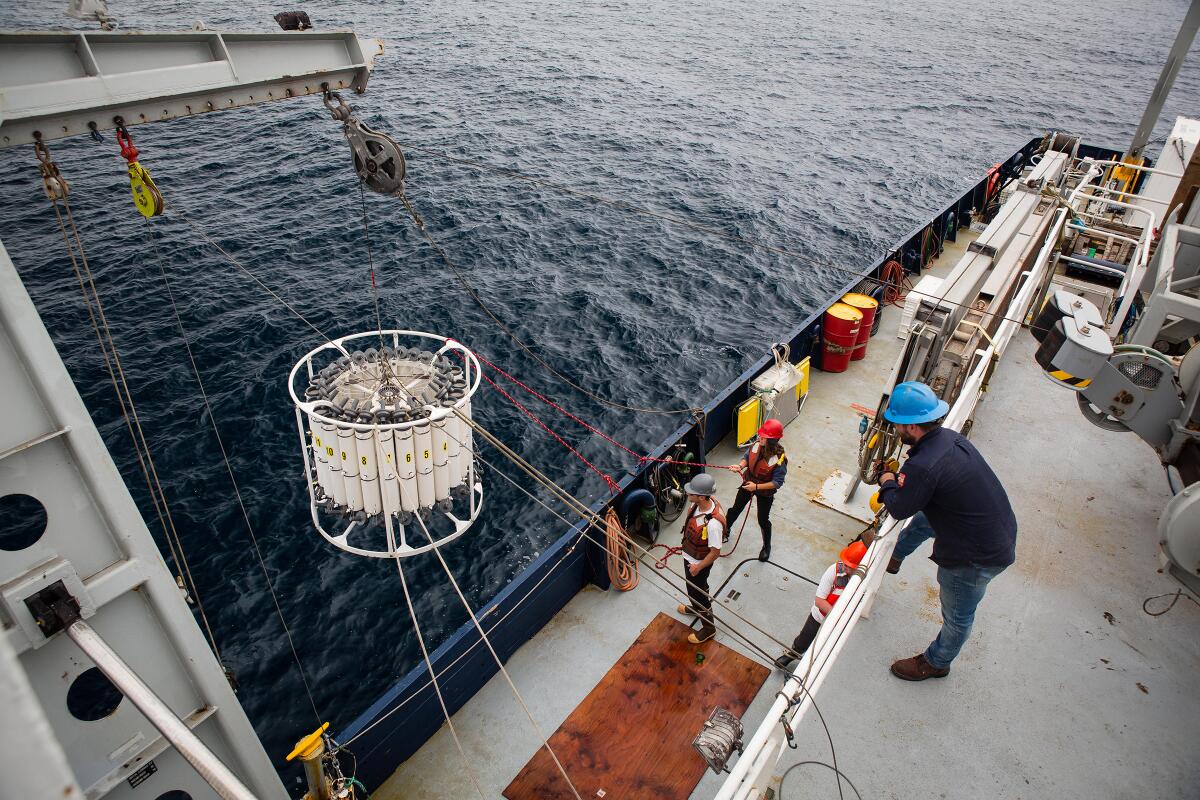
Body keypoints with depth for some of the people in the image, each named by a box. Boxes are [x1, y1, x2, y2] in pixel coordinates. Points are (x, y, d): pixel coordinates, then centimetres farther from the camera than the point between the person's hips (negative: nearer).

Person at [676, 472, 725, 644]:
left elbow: (715, 552, -30)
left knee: (698, 592, 14)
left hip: (699, 562, -8)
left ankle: (708, 628, 37)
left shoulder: (713, 523, -42)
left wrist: (698, 567, -16)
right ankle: (695, 607, 60)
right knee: (692, 587, 32)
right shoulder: (699, 503, -18)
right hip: (689, 556, 8)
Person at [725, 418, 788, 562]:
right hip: (748, 483, 4)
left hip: (765, 491, -4)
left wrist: (756, 487, -31)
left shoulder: (779, 459, -32)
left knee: (763, 520, 14)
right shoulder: (756, 445, -20)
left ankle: (767, 546, 39)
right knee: (735, 509, 22)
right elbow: (746, 458, -1)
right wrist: (740, 465, -23)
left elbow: (777, 482, -26)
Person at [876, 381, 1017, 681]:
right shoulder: (951, 437, -6)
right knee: (922, 518, 31)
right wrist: (902, 482, 3)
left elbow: (899, 509, -14)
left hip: (978, 557, -9)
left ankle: (935, 663, 41)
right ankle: (894, 558, 57)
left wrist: (887, 483, 4)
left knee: (957, 616, 16)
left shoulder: (923, 467, -34)